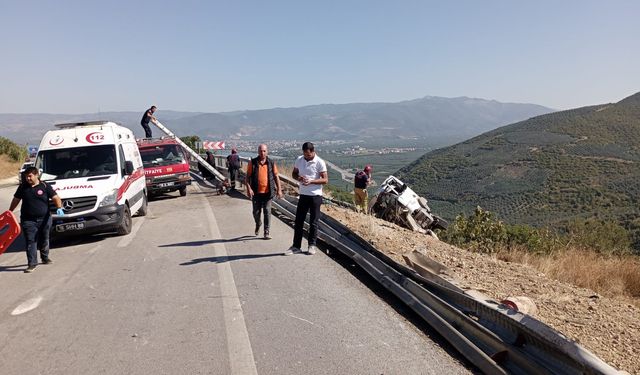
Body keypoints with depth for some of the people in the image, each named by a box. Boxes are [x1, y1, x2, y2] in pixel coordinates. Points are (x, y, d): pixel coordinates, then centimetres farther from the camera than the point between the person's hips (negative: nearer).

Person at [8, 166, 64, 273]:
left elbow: (56, 198, -8)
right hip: (28, 220, 0)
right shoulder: (23, 187, 4)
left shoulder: (45, 186, -3)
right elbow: (15, 200, 15)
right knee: (31, 242, -5)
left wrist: (59, 208, -25)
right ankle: (32, 264, -3)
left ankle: (45, 258, 35)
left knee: (44, 240, 15)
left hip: (44, 219, 0)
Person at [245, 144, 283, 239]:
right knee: (256, 212, 10)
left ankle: (266, 232, 8)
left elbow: (276, 176, 7)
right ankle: (258, 224, 41)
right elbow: (247, 177, -1)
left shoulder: (271, 163, 2)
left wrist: (279, 189, 2)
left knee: (267, 212, 0)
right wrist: (248, 188, -14)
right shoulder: (253, 163, -2)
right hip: (256, 192, 0)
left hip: (268, 192, 0)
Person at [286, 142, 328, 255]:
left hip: (315, 196, -4)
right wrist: (298, 178, -9)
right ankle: (296, 246, 13)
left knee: (313, 222, 5)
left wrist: (311, 181, -25)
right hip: (303, 195, 4)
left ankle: (312, 245, 18)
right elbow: (294, 173, 14)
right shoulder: (299, 160, 3)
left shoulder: (320, 162, -11)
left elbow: (325, 180, -12)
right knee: (298, 221, 5)